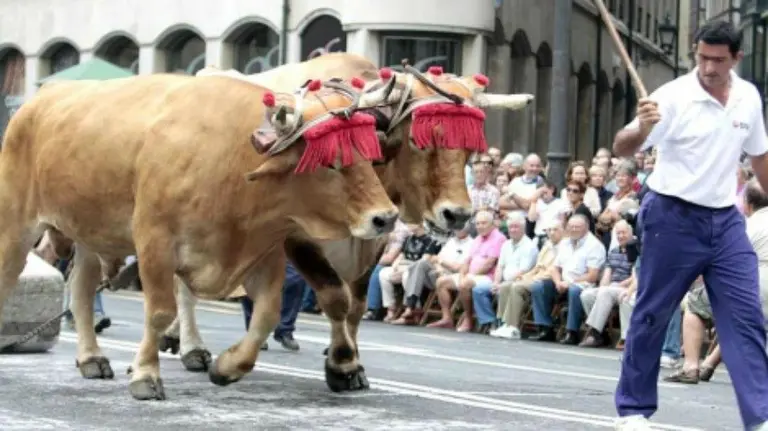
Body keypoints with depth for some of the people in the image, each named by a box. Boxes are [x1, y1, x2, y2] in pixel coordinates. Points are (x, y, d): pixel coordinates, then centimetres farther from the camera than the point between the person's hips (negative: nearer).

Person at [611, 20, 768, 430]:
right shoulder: (673, 96, -12)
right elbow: (622, 149, -18)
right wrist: (642, 129, -38)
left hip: (726, 220, 4)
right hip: (674, 219, -4)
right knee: (651, 316, 4)